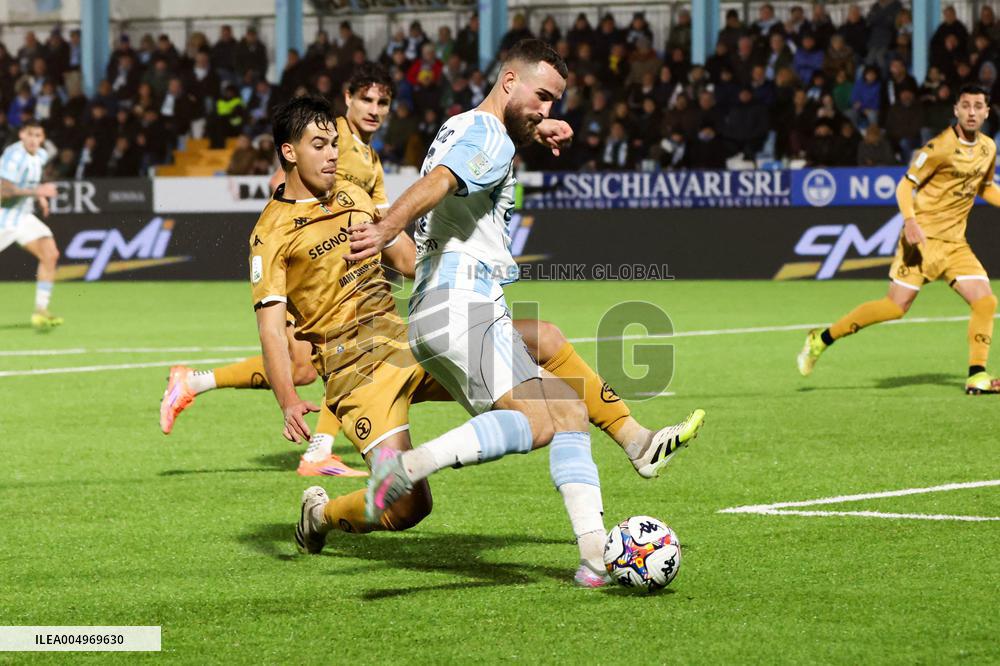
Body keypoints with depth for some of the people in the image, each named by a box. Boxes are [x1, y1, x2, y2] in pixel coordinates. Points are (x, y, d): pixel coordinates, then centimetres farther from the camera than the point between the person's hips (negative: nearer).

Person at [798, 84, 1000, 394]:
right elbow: (905, 185, -12)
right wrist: (910, 220, -28)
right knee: (897, 305, -11)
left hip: (954, 242, 6)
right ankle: (822, 340, 3)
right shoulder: (941, 147, -14)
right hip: (923, 237, -6)